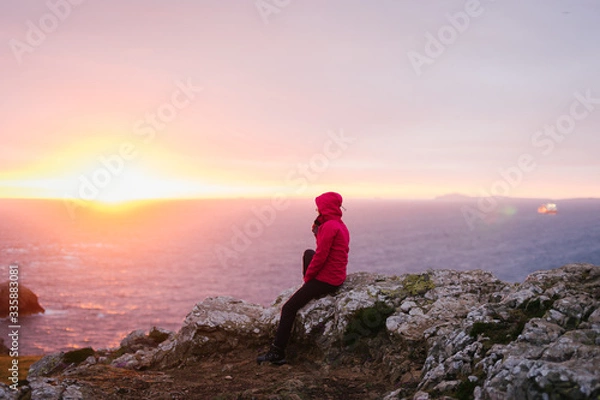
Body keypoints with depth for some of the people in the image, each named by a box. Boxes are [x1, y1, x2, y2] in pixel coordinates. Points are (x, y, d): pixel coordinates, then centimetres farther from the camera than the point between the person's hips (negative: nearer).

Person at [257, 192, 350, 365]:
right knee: (308, 253, 32)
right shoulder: (340, 225, 11)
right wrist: (317, 230, 4)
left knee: (289, 308, -6)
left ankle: (277, 353, -6)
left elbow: (320, 256, -22)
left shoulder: (329, 226, -19)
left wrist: (307, 276, -9)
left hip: (325, 280, -10)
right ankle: (308, 289, 31)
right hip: (338, 277, 10)